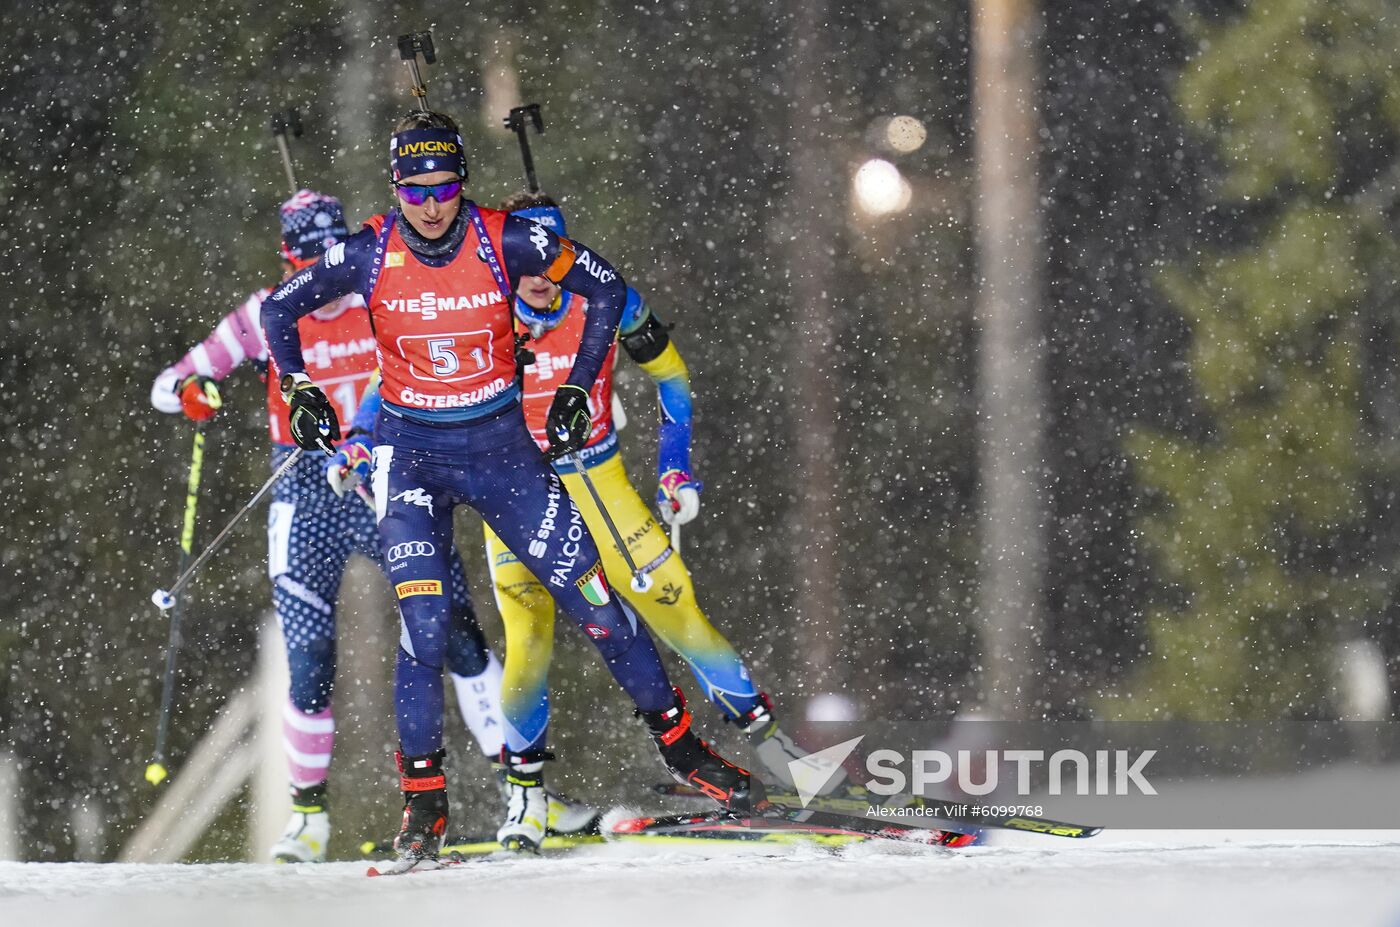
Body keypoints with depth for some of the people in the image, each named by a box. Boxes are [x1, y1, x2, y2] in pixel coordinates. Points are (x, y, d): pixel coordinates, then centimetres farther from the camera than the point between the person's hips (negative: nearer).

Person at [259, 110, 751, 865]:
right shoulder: (369, 255, -11)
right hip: (411, 454, -1)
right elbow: (279, 310, 5)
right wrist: (300, 391, -8)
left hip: (500, 448, 1)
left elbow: (605, 287, 0)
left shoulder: (503, 242, -12)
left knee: (592, 597, -1)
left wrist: (578, 389, -4)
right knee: (425, 623, -15)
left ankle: (678, 743, 16)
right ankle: (422, 800, -3)